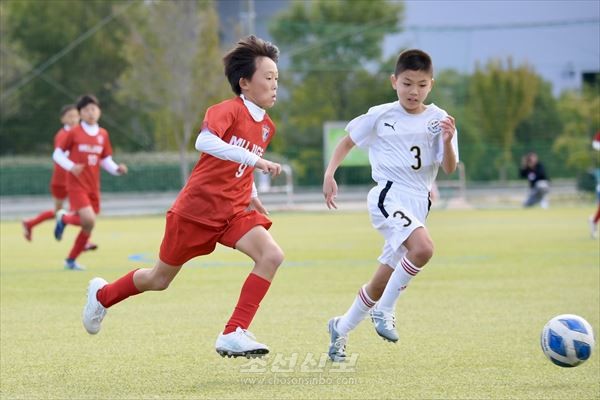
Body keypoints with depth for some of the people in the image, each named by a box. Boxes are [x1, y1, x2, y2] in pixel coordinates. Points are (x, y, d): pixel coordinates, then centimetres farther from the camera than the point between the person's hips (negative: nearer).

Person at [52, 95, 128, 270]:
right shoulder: (74, 133, -5)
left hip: (93, 187, 5)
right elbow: (57, 154, -1)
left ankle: (71, 260, 22)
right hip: (76, 185, -5)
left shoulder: (103, 135, 8)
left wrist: (117, 169, -6)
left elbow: (106, 160, 14)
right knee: (89, 220, -22)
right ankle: (64, 218, 9)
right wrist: (71, 166, -19)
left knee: (88, 227, 6)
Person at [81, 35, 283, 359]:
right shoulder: (228, 110, -16)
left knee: (271, 256, -20)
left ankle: (233, 335, -20)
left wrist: (252, 195, 16)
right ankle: (103, 295, 40)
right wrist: (253, 158, -43)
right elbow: (204, 141, -38)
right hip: (197, 209, -6)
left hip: (234, 212, 6)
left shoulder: (266, 127, 7)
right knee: (159, 279, 10)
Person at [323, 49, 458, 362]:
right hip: (388, 196, -4)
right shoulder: (380, 116, 0)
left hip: (417, 204, 4)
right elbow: (348, 140, 13)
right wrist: (329, 174, 1)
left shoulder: (439, 120, 3)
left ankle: (342, 329, 30)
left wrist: (448, 142, -23)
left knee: (381, 283, 8)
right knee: (423, 248, -32)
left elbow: (449, 168, -4)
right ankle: (384, 310, -16)